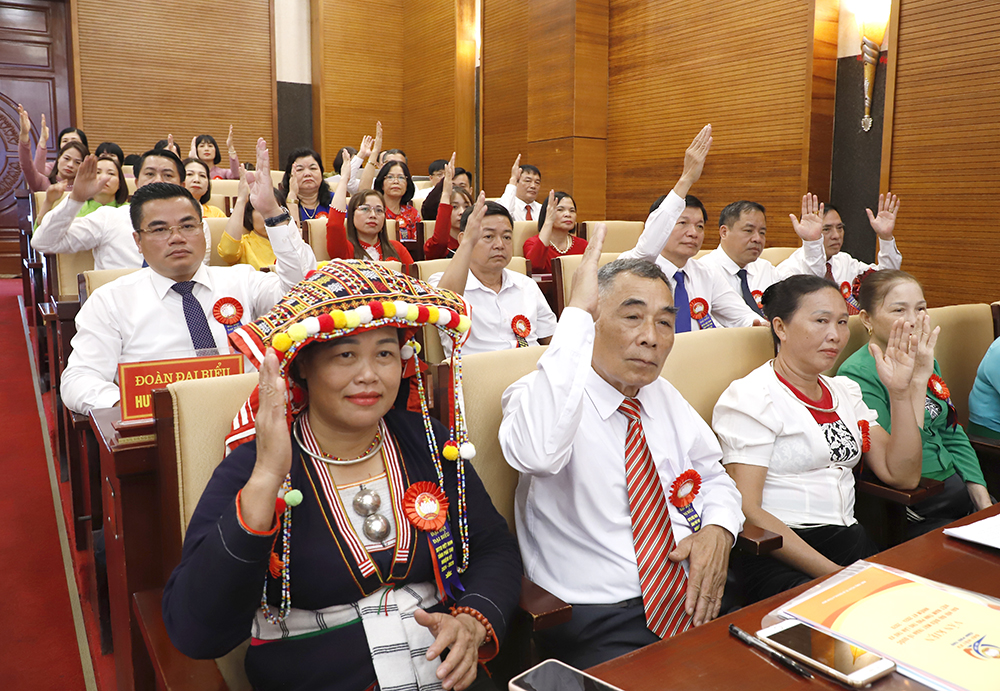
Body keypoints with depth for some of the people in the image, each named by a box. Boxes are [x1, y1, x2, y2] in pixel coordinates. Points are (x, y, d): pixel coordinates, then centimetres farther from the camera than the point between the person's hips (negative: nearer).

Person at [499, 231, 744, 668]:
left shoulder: (665, 397, 12)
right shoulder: (539, 393, -10)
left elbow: (714, 479, 23)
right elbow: (537, 452, -35)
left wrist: (717, 530, -1)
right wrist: (576, 314, -29)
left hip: (696, 598, 6)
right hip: (595, 622, -6)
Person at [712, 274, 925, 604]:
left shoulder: (845, 390, 18)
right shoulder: (749, 398, -7)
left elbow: (902, 475, 11)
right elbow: (746, 510, -15)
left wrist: (900, 391, 1)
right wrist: (834, 575, -19)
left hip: (849, 540, 8)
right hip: (777, 554, -7)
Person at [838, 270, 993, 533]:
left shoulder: (926, 361, 11)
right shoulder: (857, 373, -16)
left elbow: (952, 434, 16)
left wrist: (982, 498, 4)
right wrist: (917, 379, -27)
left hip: (953, 480, 8)